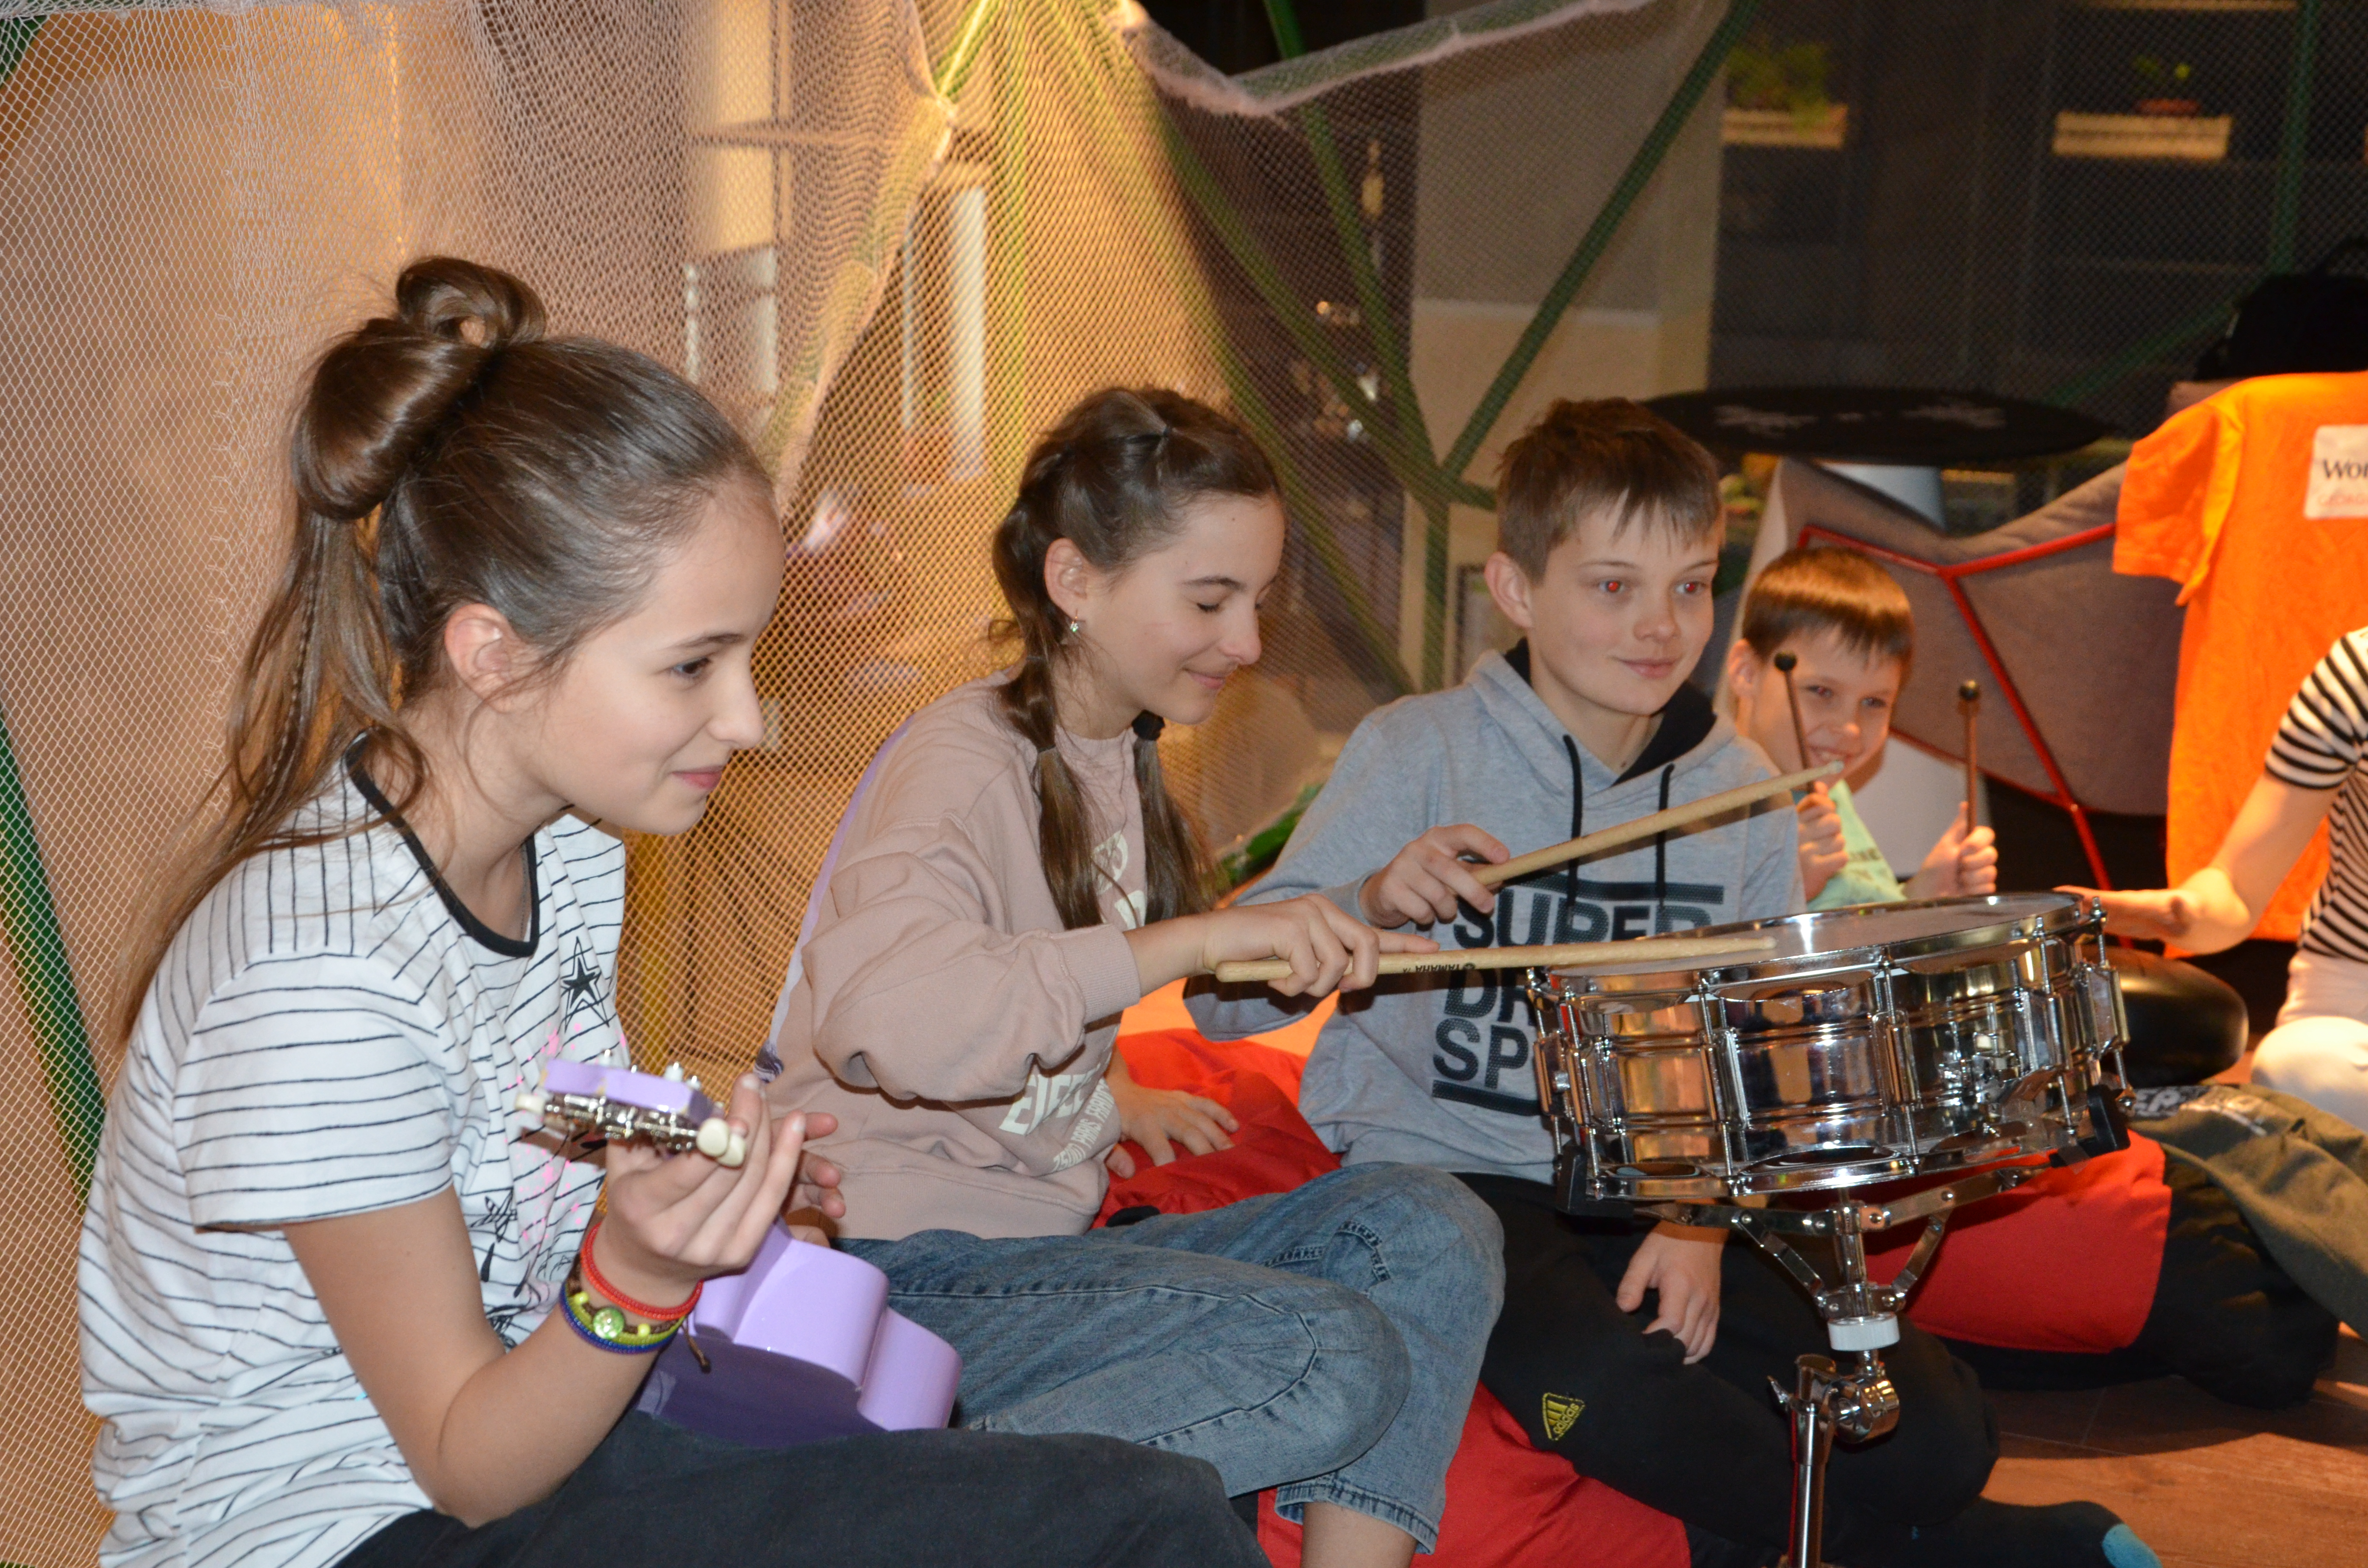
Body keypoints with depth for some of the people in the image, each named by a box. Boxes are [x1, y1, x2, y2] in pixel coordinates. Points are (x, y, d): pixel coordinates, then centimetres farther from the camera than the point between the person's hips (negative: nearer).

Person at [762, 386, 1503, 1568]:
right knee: (1336, 1366, -23)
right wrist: (1197, 937, -34)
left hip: (1044, 1240, 9)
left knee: (1428, 1235, -6)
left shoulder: (1116, 758, 13)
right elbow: (882, 1014, -37)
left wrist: (1104, 1100, 9)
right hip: (905, 1276, -9)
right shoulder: (965, 757, -16)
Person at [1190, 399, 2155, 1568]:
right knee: (1613, 1394, -32)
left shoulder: (1740, 790, 4)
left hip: (1663, 1196, 4)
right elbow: (1223, 997, -14)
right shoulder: (1418, 753, -9)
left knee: (1936, 1442, -15)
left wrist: (1705, 1216, -7)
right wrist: (1371, 903, -32)